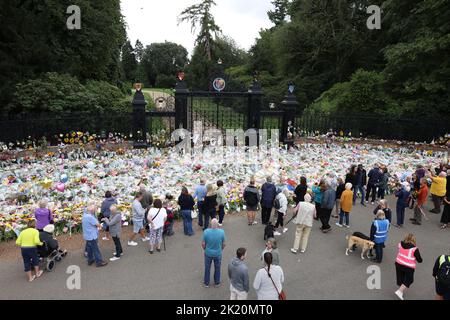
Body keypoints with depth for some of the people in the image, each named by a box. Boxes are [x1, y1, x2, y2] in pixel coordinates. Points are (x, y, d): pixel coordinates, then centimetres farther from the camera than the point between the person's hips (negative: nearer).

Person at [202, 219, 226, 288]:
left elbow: (203, 244, -13)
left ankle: (206, 283, 37)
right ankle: (217, 283, 39)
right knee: (217, 268, 22)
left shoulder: (206, 232, -24)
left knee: (207, 268, 20)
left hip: (208, 253, 0)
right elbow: (223, 244, -9)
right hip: (218, 253, 0)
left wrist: (205, 249, 8)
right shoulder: (221, 232, -22)